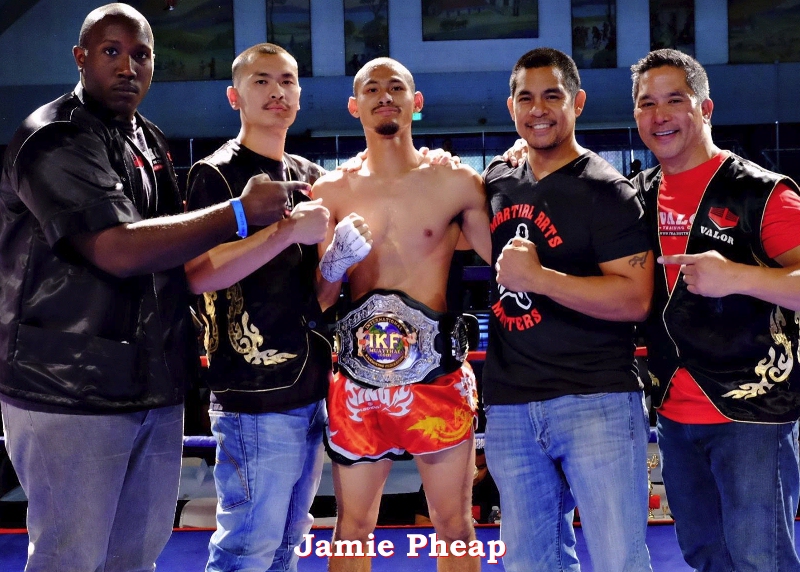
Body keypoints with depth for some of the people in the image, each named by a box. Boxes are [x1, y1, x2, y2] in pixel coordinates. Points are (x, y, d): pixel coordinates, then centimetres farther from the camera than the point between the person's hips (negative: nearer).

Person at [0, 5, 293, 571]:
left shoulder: (150, 141, 14)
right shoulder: (55, 140, -13)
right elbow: (119, 251, -25)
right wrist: (240, 212, -20)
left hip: (155, 387, 8)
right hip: (71, 394, -8)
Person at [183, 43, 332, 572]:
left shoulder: (311, 177, 14)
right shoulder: (217, 174, -6)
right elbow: (198, 274, -19)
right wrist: (287, 230, -25)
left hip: (313, 385, 7)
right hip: (256, 394, -7)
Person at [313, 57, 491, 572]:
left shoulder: (456, 182, 1)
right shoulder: (332, 192, 6)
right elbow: (317, 298, 6)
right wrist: (335, 261, -12)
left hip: (438, 373, -2)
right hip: (360, 378, 2)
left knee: (455, 528, 6)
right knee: (352, 529, 9)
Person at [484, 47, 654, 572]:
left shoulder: (605, 190, -7)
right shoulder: (498, 181, 12)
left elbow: (635, 300, -15)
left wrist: (537, 277, -20)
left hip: (596, 401, -5)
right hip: (510, 406, 6)